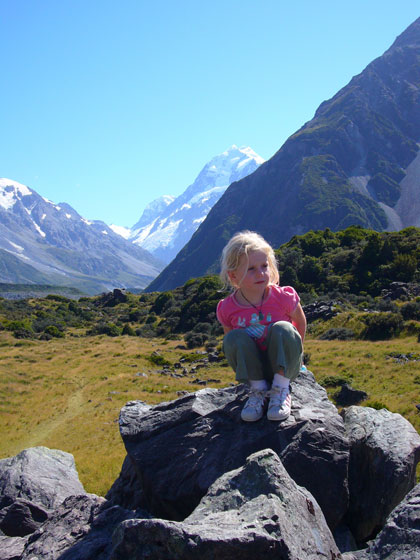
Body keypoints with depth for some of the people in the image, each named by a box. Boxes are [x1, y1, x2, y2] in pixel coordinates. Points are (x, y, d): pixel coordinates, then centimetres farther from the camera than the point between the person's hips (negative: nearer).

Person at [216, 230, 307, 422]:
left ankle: (281, 390, -15)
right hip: (252, 367, 1)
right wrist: (242, 361, -2)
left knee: (282, 329, -29)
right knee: (234, 338, -26)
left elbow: (301, 321, 0)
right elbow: (229, 335, 5)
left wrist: (293, 349, 3)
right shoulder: (227, 308, -13)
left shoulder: (283, 297, -19)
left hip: (284, 365, -1)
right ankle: (258, 389, -11)